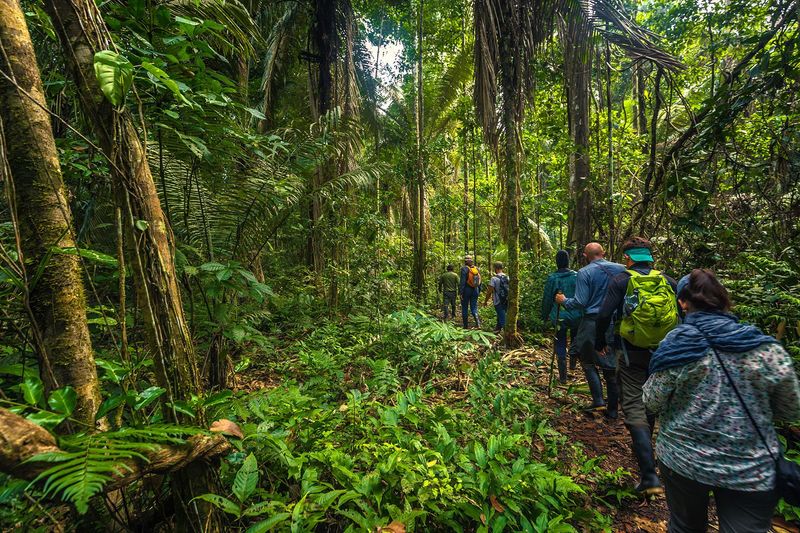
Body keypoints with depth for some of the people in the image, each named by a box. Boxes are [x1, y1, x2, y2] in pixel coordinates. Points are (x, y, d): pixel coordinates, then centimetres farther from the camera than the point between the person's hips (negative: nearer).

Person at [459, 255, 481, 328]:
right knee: (474, 307, 9)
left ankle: (466, 326, 14)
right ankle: (478, 323, -12)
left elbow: (462, 281, -16)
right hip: (475, 290, 4)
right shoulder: (476, 268, 6)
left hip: (466, 290, -4)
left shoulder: (464, 269, -11)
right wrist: (478, 291, 16)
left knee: (464, 308, 9)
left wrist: (460, 292, -13)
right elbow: (479, 281, 10)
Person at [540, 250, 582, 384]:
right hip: (576, 316, 1)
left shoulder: (552, 278, -8)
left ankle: (563, 376, 13)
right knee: (575, 338, 29)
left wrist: (545, 315, 11)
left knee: (560, 345, 9)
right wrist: (583, 313, 14)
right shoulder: (576, 276, -5)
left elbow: (546, 299, -2)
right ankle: (573, 362, 18)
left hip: (559, 317, -1)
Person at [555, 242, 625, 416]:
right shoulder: (621, 269, 4)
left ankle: (598, 401, 7)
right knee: (611, 365, 13)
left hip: (592, 323, -4)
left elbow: (580, 302, -13)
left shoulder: (584, 273, -9)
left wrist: (564, 301, 4)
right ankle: (612, 408, 21)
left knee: (588, 361, 14)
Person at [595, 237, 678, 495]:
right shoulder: (668, 281, 2)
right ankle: (645, 447, 44)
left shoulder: (621, 280, -9)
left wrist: (600, 341, 1)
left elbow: (604, 314, -15)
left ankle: (649, 476, -8)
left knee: (634, 408, -1)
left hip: (632, 355, -5)